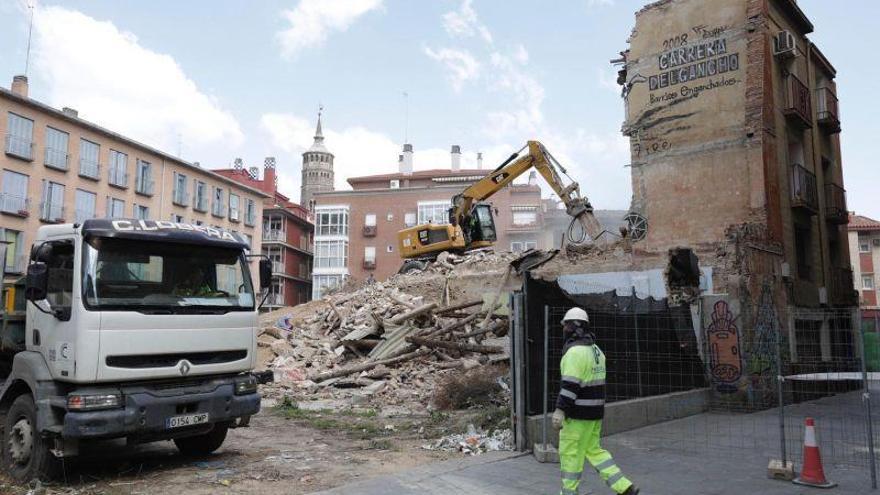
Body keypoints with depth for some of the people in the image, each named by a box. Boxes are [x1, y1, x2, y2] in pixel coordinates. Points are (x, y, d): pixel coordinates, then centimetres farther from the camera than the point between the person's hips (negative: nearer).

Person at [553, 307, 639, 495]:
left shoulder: (575, 351, -17)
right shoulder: (595, 349, 13)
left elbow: (570, 384, -24)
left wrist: (560, 410, -23)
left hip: (578, 412, -9)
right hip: (595, 410, 9)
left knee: (570, 452, 3)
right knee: (593, 450, 17)